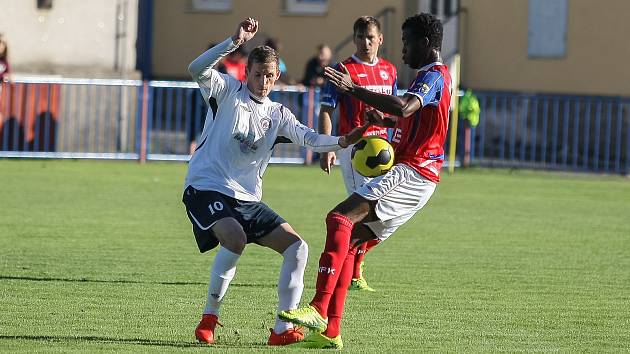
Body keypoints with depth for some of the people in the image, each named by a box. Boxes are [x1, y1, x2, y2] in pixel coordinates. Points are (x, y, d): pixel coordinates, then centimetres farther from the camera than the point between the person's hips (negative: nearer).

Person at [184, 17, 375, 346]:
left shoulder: (277, 114, 13)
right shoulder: (228, 90, -2)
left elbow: (308, 138, 0)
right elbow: (197, 70, -21)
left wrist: (341, 141, -20)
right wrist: (235, 42, -31)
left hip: (247, 199, 7)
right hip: (206, 188, -7)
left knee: (296, 247, -5)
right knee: (235, 238, -34)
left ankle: (282, 329, -2)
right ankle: (209, 316, -16)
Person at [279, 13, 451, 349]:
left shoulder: (433, 75, -9)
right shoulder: (431, 76, 25)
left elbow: (404, 108, -30)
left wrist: (354, 89, -30)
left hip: (411, 172, -11)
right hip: (412, 175, 11)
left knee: (340, 217, -25)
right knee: (348, 241, 8)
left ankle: (318, 310, -36)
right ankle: (330, 331, 4)